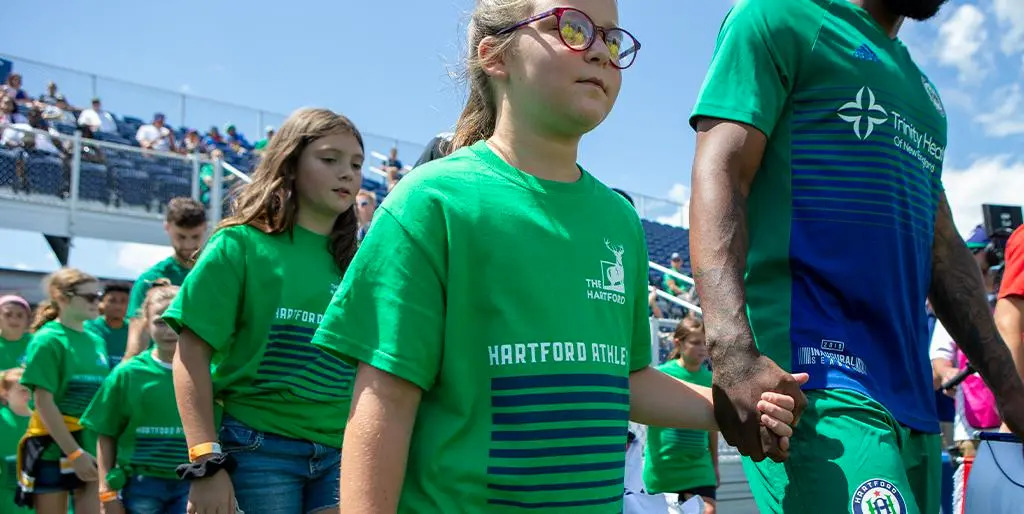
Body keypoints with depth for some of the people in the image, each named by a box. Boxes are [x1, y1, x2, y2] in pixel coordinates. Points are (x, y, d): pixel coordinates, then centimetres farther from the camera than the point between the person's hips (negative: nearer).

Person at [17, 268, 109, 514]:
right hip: (53, 450, -5)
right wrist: (73, 452, -18)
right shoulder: (48, 339, -10)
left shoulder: (96, 341, 8)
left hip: (91, 451, 5)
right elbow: (43, 401, -14)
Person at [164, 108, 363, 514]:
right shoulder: (242, 245, -2)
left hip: (338, 456, 4)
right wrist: (206, 463, -13)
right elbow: (192, 354, -7)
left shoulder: (351, 264, 10)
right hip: (259, 450, -4)